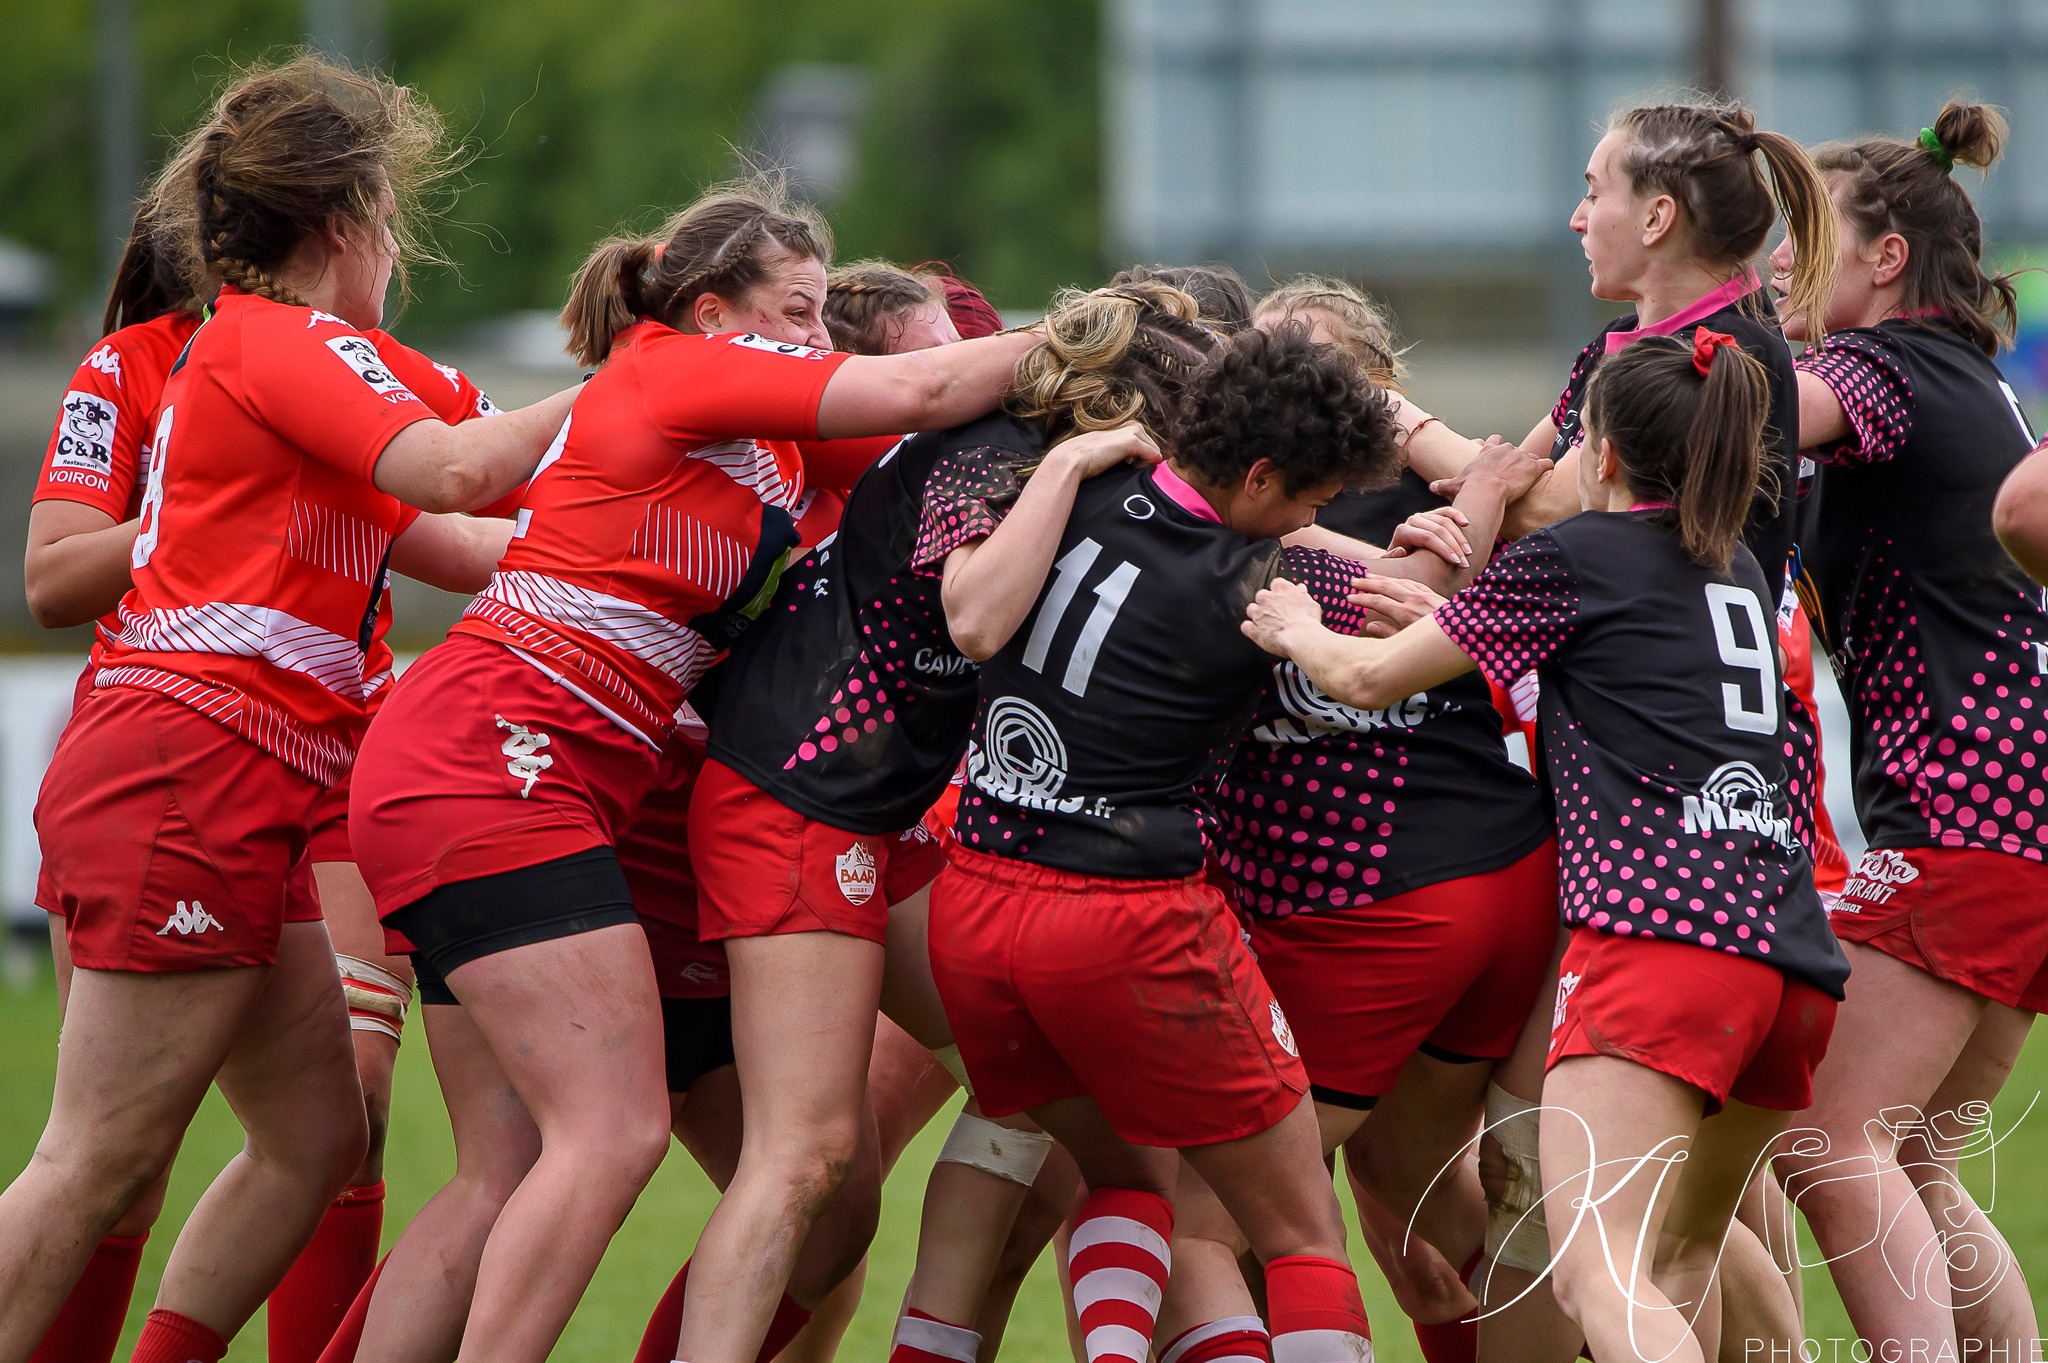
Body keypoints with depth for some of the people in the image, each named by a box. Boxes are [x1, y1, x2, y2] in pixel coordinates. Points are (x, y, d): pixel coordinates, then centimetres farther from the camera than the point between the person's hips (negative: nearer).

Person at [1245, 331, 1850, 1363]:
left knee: (1598, 1270, -21)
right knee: (1679, 1257, 23)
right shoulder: (1737, 572, 25)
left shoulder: (1572, 558, 5)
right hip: (1792, 946, 8)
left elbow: (1369, 678, 12)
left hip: (1658, 922, -8)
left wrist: (1299, 630, 33)